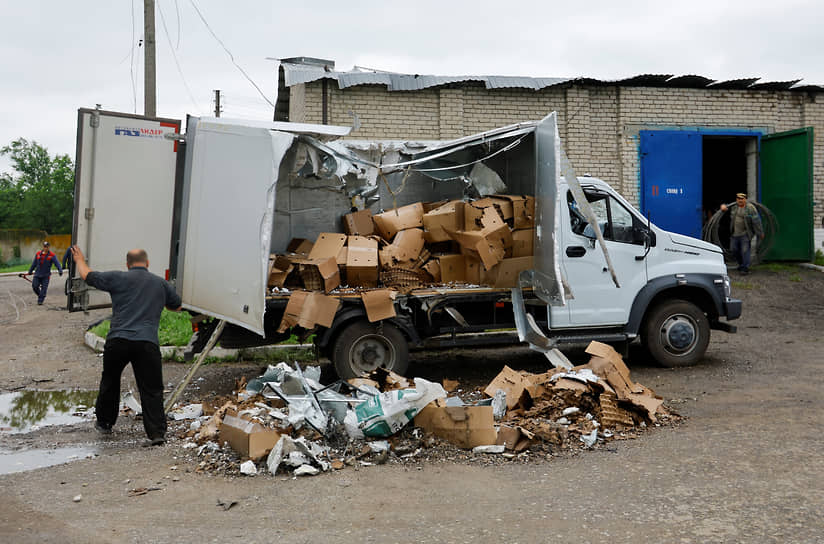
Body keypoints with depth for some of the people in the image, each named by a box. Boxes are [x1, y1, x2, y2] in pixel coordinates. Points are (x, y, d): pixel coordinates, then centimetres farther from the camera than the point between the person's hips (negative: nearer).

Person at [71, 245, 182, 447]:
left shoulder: (118, 278, 6)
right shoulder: (161, 283, 15)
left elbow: (88, 276, 17)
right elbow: (177, 306, 28)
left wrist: (79, 260, 37)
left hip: (118, 341, 0)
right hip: (148, 343, 0)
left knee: (110, 382, 22)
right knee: (151, 390, 3)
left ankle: (104, 423, 35)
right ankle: (156, 433, -4)